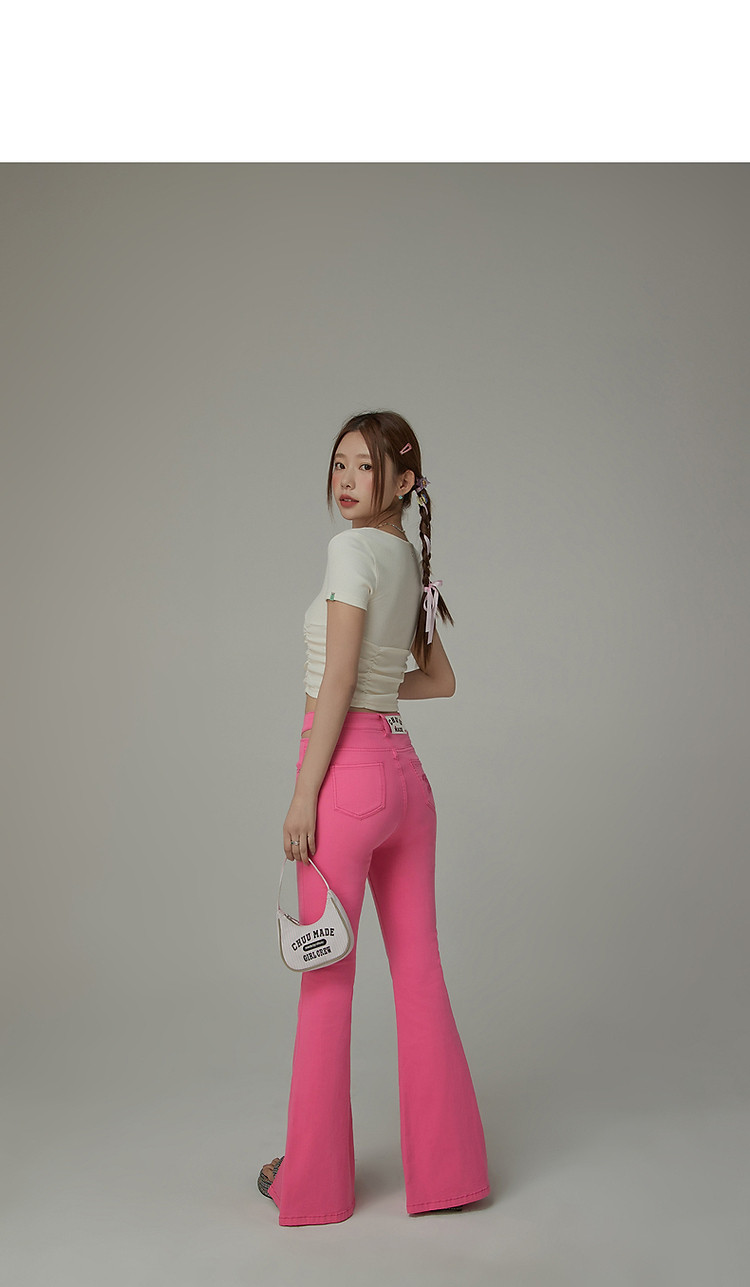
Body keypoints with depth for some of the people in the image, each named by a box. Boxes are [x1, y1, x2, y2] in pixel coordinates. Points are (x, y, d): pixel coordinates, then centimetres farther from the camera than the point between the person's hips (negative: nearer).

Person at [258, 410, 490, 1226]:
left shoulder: (354, 549, -10)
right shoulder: (412, 563, 14)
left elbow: (337, 681, -16)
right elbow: (441, 680, 23)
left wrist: (304, 793, -14)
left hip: (347, 771, -8)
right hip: (405, 770, 8)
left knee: (327, 981, 5)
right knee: (418, 973, 12)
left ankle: (314, 1180, 20)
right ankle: (445, 1170, 22)